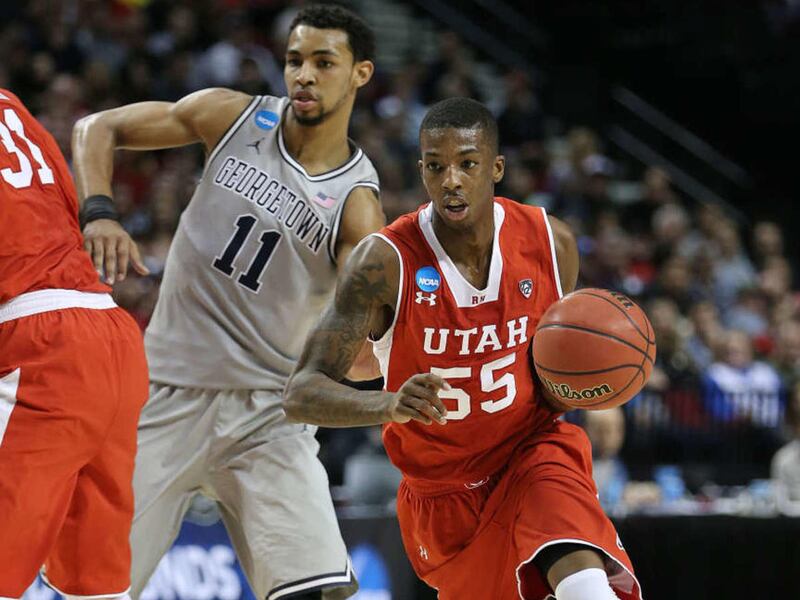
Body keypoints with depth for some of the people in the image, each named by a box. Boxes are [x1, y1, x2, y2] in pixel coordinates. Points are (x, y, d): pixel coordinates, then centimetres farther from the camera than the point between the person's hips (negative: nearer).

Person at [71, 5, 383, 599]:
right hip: (169, 391, 1)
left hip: (268, 410, -1)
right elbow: (98, 128, 5)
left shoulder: (357, 204, -9)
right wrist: (98, 211, -13)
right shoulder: (234, 117, -2)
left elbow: (363, 353, -18)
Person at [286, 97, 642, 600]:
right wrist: (388, 405, -43)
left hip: (533, 450, 0)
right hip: (442, 491, 0)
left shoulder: (551, 243, -9)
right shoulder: (386, 263, -19)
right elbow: (302, 394, -23)